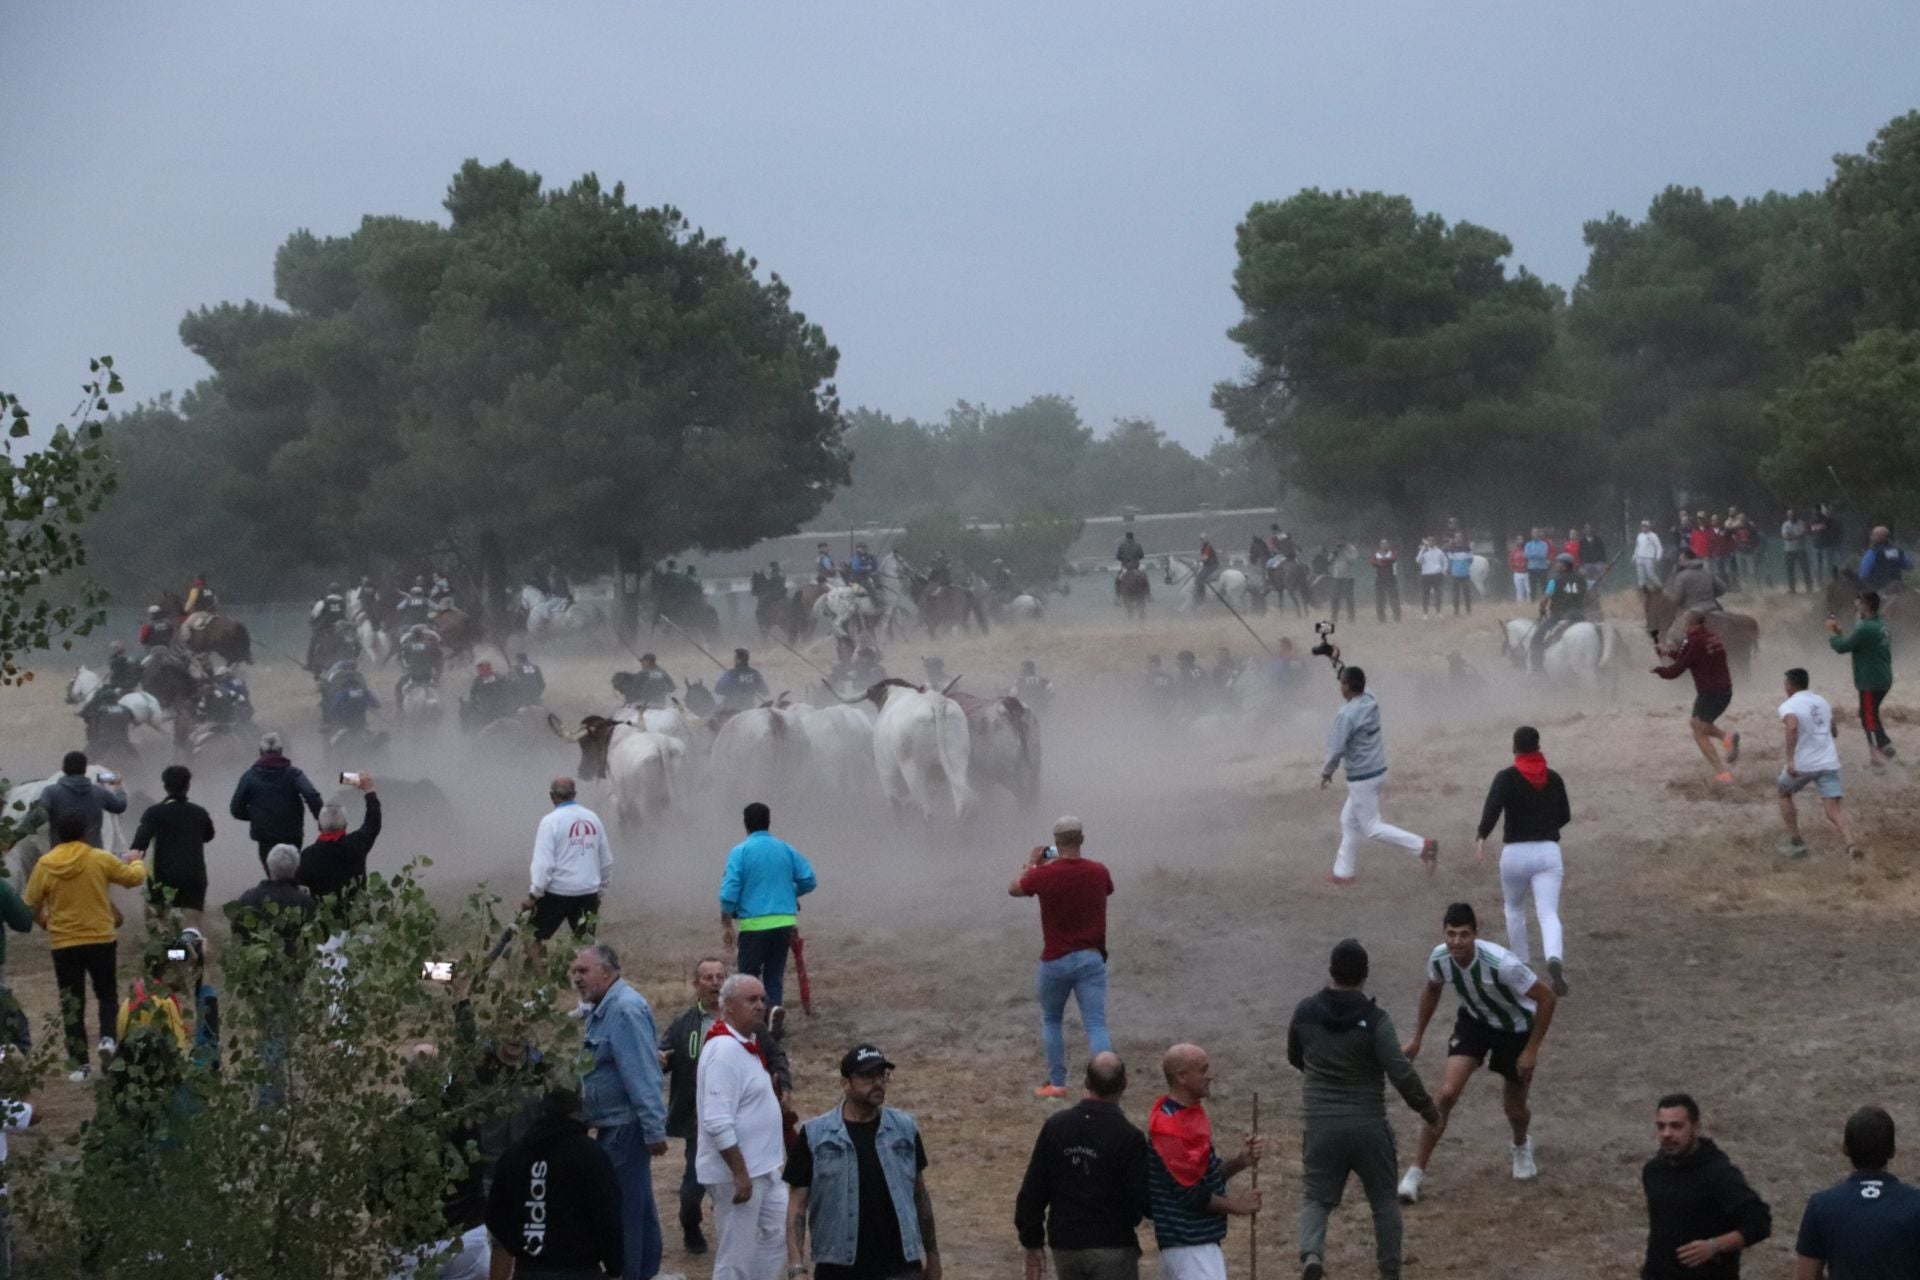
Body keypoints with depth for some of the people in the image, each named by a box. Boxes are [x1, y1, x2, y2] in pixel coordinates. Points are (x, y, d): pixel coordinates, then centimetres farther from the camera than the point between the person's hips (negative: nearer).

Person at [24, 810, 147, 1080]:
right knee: (107, 994, 18)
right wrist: (136, 862, 28)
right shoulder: (100, 859, -7)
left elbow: (31, 906, 2)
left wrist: (46, 919, 23)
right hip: (101, 940, 0)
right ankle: (108, 1037, -7)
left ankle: (79, 1064, 7)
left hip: (64, 944, 0)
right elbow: (134, 878, 6)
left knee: (71, 1003, 8)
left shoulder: (45, 865, -5)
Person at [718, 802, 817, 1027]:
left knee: (749, 974, 4)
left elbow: (729, 892, -11)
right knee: (775, 974, 14)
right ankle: (773, 1007, -8)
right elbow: (809, 880, 7)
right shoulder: (786, 850, 6)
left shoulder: (739, 852, -6)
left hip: (754, 923, -3)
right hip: (784, 922, 3)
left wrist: (726, 925, -1)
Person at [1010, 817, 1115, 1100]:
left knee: (1051, 1020, 20)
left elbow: (1013, 889, 7)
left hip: (1056, 960, -1)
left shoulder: (1044, 875, -13)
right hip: (1091, 958, 1)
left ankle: (1056, 1083, 21)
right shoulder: (1099, 873, -3)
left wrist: (1031, 864, 22)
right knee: (1096, 1026, -2)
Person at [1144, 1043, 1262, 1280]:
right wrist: (1235, 1206, -8)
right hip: (1190, 1244, -10)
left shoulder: (1190, 1114, 13)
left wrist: (1240, 1162, 0)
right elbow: (1189, 1193, -20)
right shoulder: (1171, 1127, -19)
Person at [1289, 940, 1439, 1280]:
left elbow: (1295, 1058, 16)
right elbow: (1401, 1073, -16)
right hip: (1368, 1125, -2)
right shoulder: (1374, 1020, -13)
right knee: (1384, 1200, 16)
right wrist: (1427, 1108, 0)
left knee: (1316, 1197, 9)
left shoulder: (1305, 1013, -2)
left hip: (1320, 1125, 2)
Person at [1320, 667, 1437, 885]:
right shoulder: (1371, 701, -1)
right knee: (1349, 820, 20)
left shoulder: (1347, 714, -25)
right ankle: (1343, 871, 28)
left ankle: (1422, 846, -6)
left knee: (1372, 828, 2)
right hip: (1377, 771, 9)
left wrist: (1326, 771, -6)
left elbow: (1337, 749, -23)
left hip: (1362, 778, -9)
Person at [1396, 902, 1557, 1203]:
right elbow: (1432, 990, 3)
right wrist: (1417, 1038, 8)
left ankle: (1522, 1147, 49)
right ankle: (1416, 1172, -5)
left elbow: (1547, 998, -27)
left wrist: (1531, 1049, -24)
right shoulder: (1439, 958, -22)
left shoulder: (1501, 963, -38)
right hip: (1474, 1021, 3)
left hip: (1515, 1028, -3)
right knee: (1447, 1093, -15)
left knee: (1514, 1108, 11)